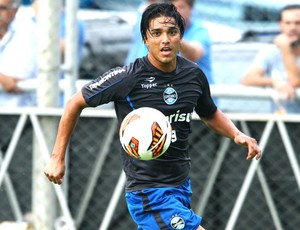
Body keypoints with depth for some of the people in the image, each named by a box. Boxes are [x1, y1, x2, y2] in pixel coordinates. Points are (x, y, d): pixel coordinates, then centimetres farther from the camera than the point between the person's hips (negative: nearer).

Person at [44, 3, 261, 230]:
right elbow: (75, 104, -3)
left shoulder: (194, 74, 2)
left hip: (182, 185, 7)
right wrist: (58, 157, -4)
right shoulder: (128, 77, -15)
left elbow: (211, 114, 22)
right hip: (148, 191, -7)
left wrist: (238, 135, 2)